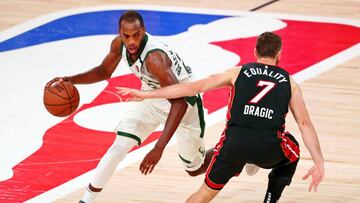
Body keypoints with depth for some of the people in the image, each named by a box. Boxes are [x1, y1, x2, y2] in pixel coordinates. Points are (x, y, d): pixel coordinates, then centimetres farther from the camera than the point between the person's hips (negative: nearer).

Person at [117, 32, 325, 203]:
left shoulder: (238, 72, 20)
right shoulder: (289, 82, 20)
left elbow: (193, 87, 14)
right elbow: (305, 124, 11)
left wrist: (146, 94, 17)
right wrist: (319, 163, 9)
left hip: (234, 141, 1)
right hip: (269, 147, -1)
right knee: (291, 155, 34)